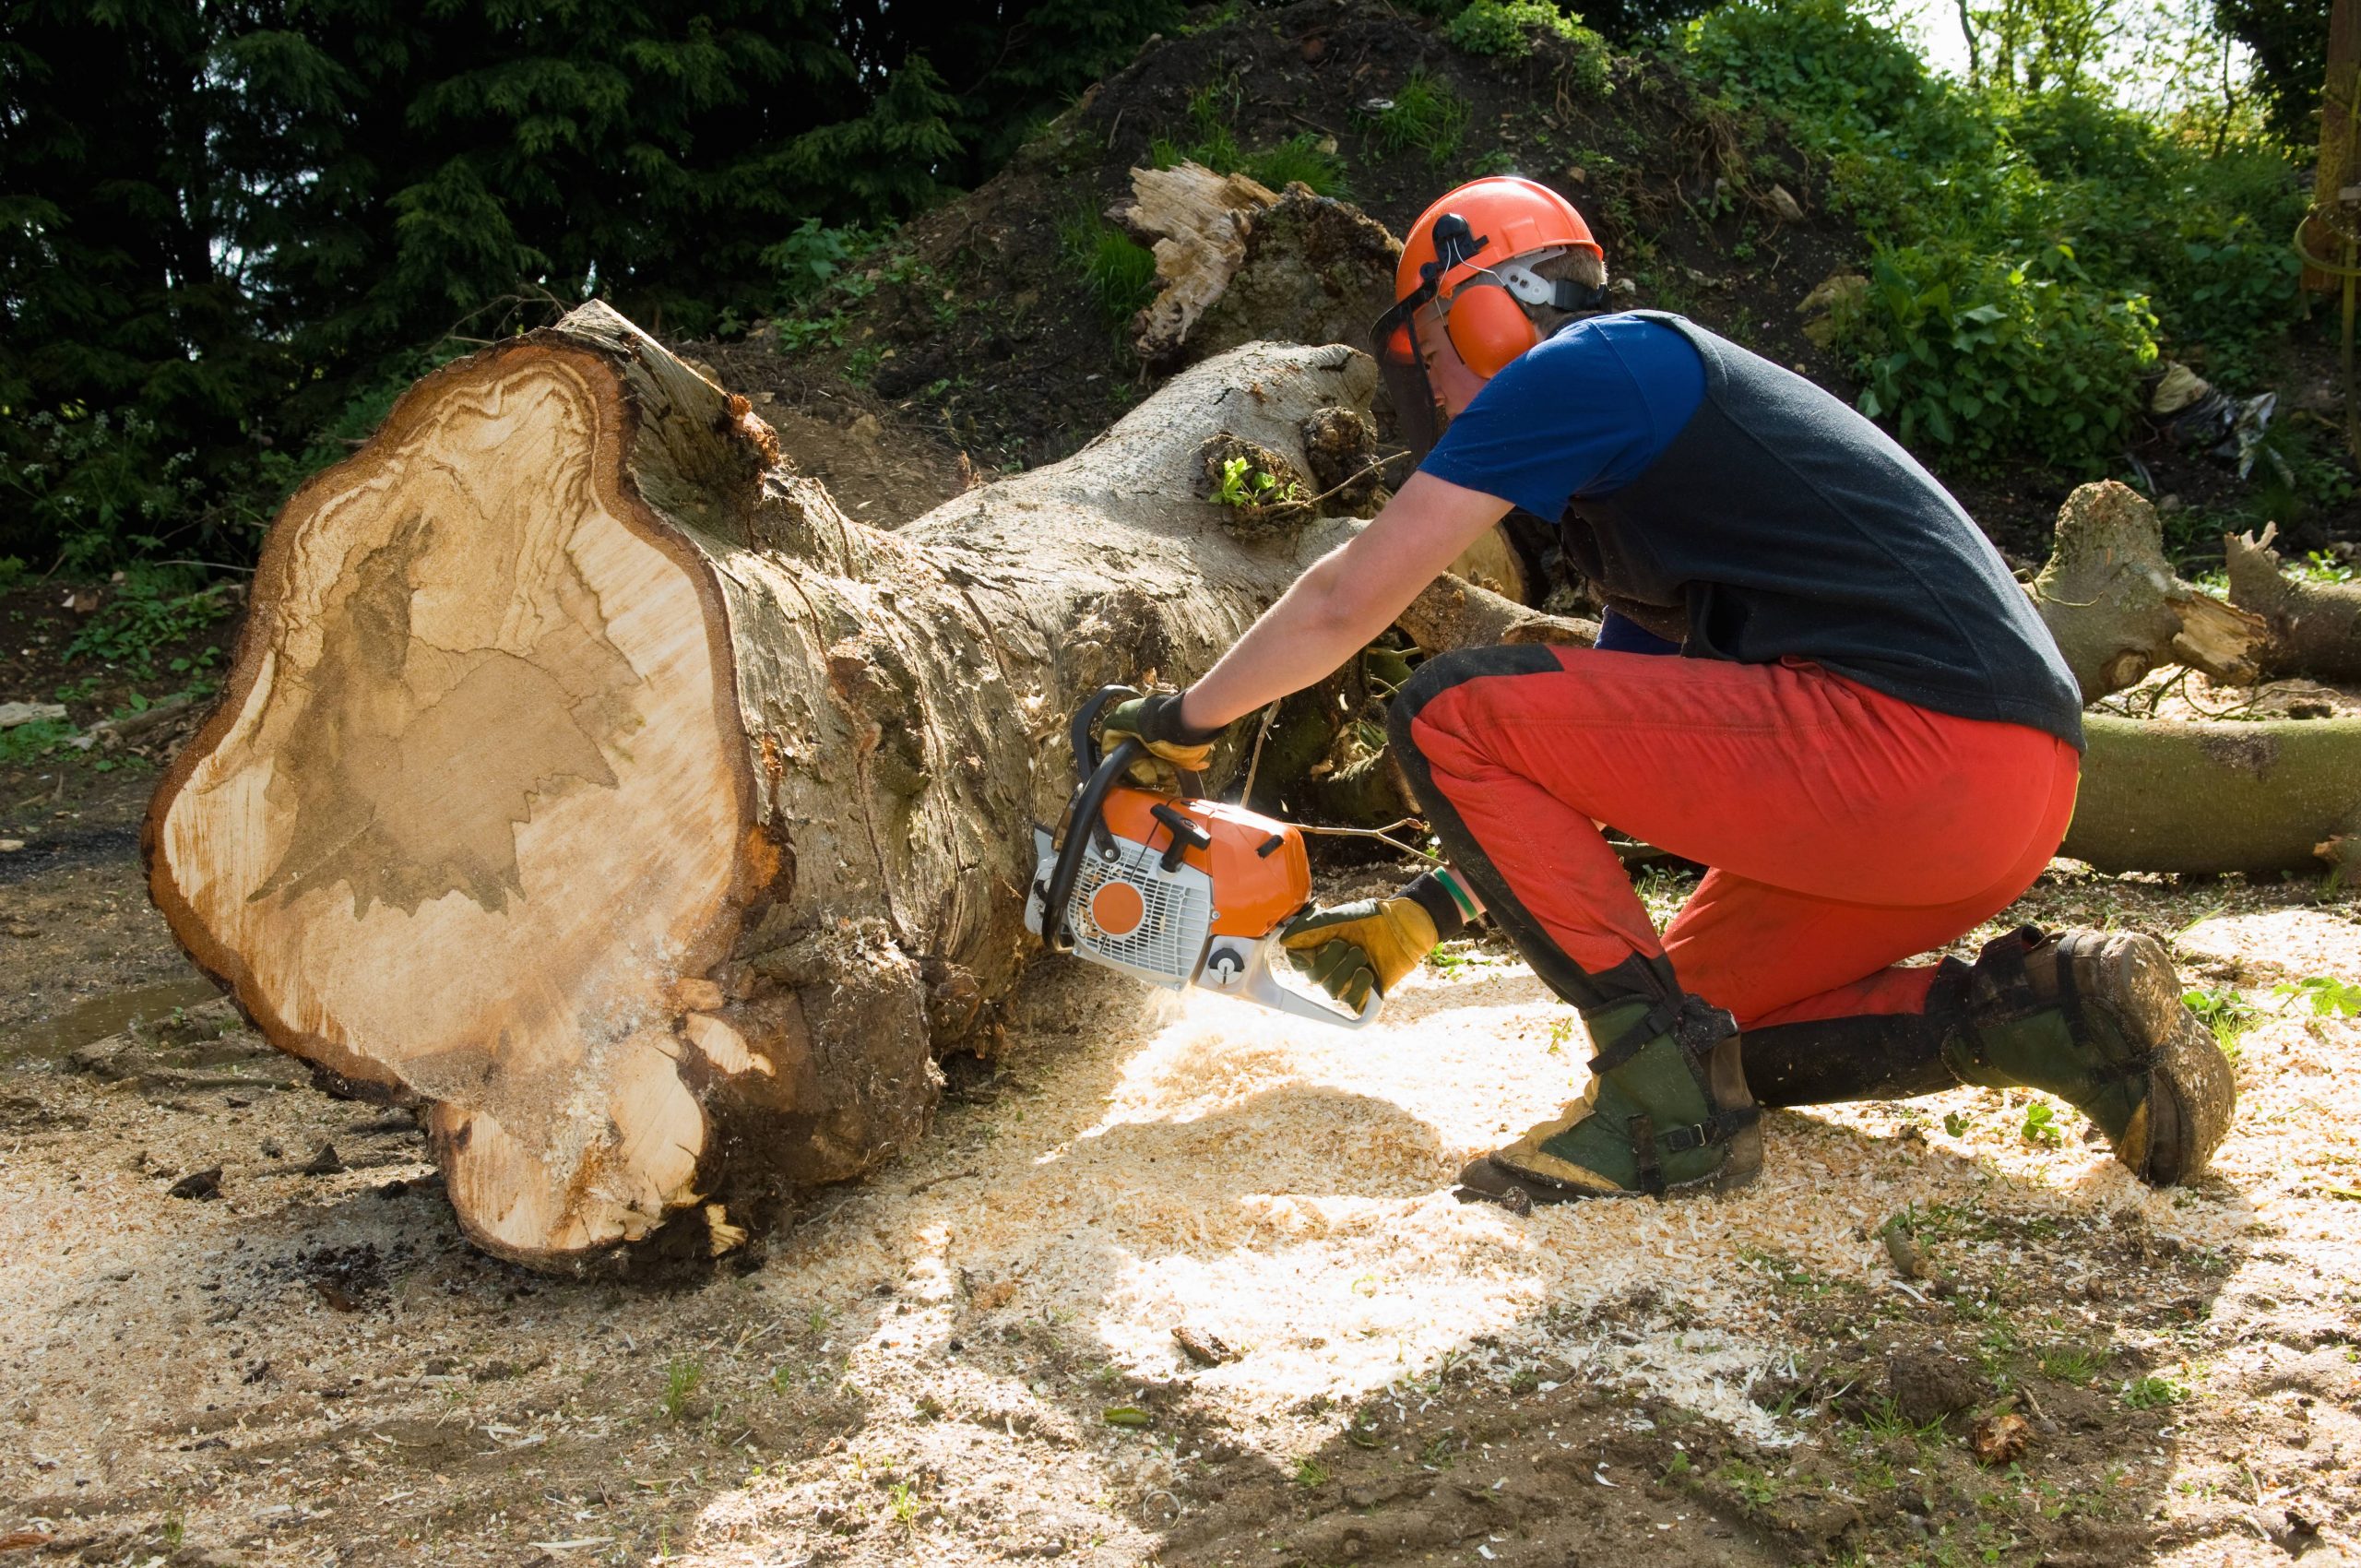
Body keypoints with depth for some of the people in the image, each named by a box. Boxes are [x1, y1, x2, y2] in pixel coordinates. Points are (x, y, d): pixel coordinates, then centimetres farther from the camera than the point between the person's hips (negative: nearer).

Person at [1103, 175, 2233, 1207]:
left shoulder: (1587, 365, 0)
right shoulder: (1639, 465, 27)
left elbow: (1348, 602, -1)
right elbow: (1602, 758, 31)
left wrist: (1187, 721, 15)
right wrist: (1427, 915, 32)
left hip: (1913, 737, -10)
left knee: (1451, 716, -7)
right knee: (1706, 1018, 24)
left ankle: (1666, 1103, -10)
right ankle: (2049, 1015, 9)